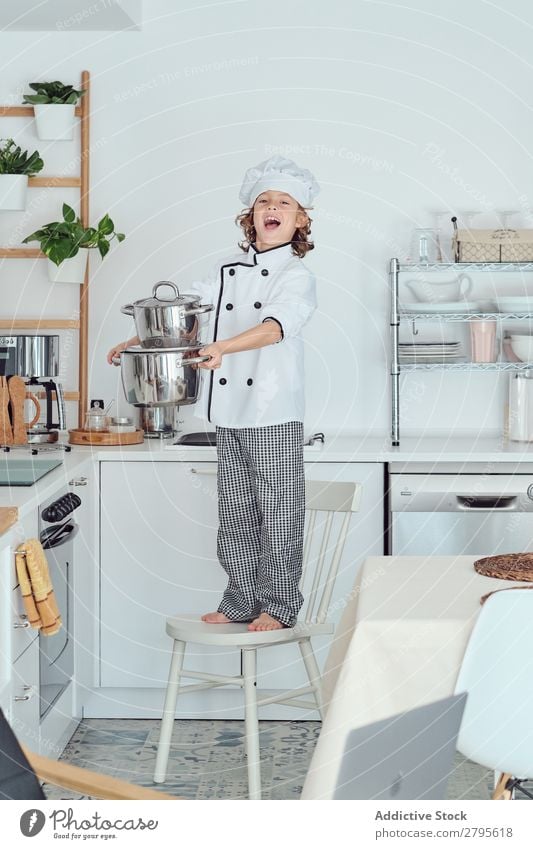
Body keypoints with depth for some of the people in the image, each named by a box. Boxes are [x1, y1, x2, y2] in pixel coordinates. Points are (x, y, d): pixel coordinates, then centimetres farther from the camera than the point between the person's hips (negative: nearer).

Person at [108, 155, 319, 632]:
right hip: (230, 412, 6)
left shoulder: (296, 275, -6)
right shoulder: (228, 271, 13)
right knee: (236, 513, 11)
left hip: (274, 413, -5)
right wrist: (136, 342, 6)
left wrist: (223, 348, -38)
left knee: (278, 512, 2)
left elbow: (279, 324, -25)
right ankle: (241, 603, 22)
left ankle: (279, 607, 14)